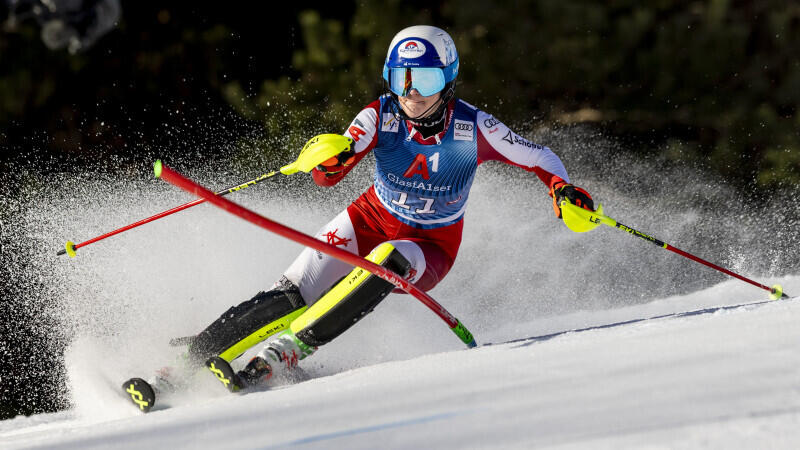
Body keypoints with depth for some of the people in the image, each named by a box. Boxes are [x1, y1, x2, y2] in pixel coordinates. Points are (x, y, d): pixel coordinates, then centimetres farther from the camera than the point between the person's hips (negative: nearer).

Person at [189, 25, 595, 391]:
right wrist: (329, 159, -43)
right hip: (372, 221, 2)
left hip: (430, 247, -2)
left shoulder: (472, 128, -19)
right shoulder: (381, 116, -16)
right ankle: (193, 354, -15)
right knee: (292, 297, -20)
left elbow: (538, 157, -8)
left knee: (389, 260, -37)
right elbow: (327, 177, -19)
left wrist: (561, 188, -29)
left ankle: (282, 355, -37)